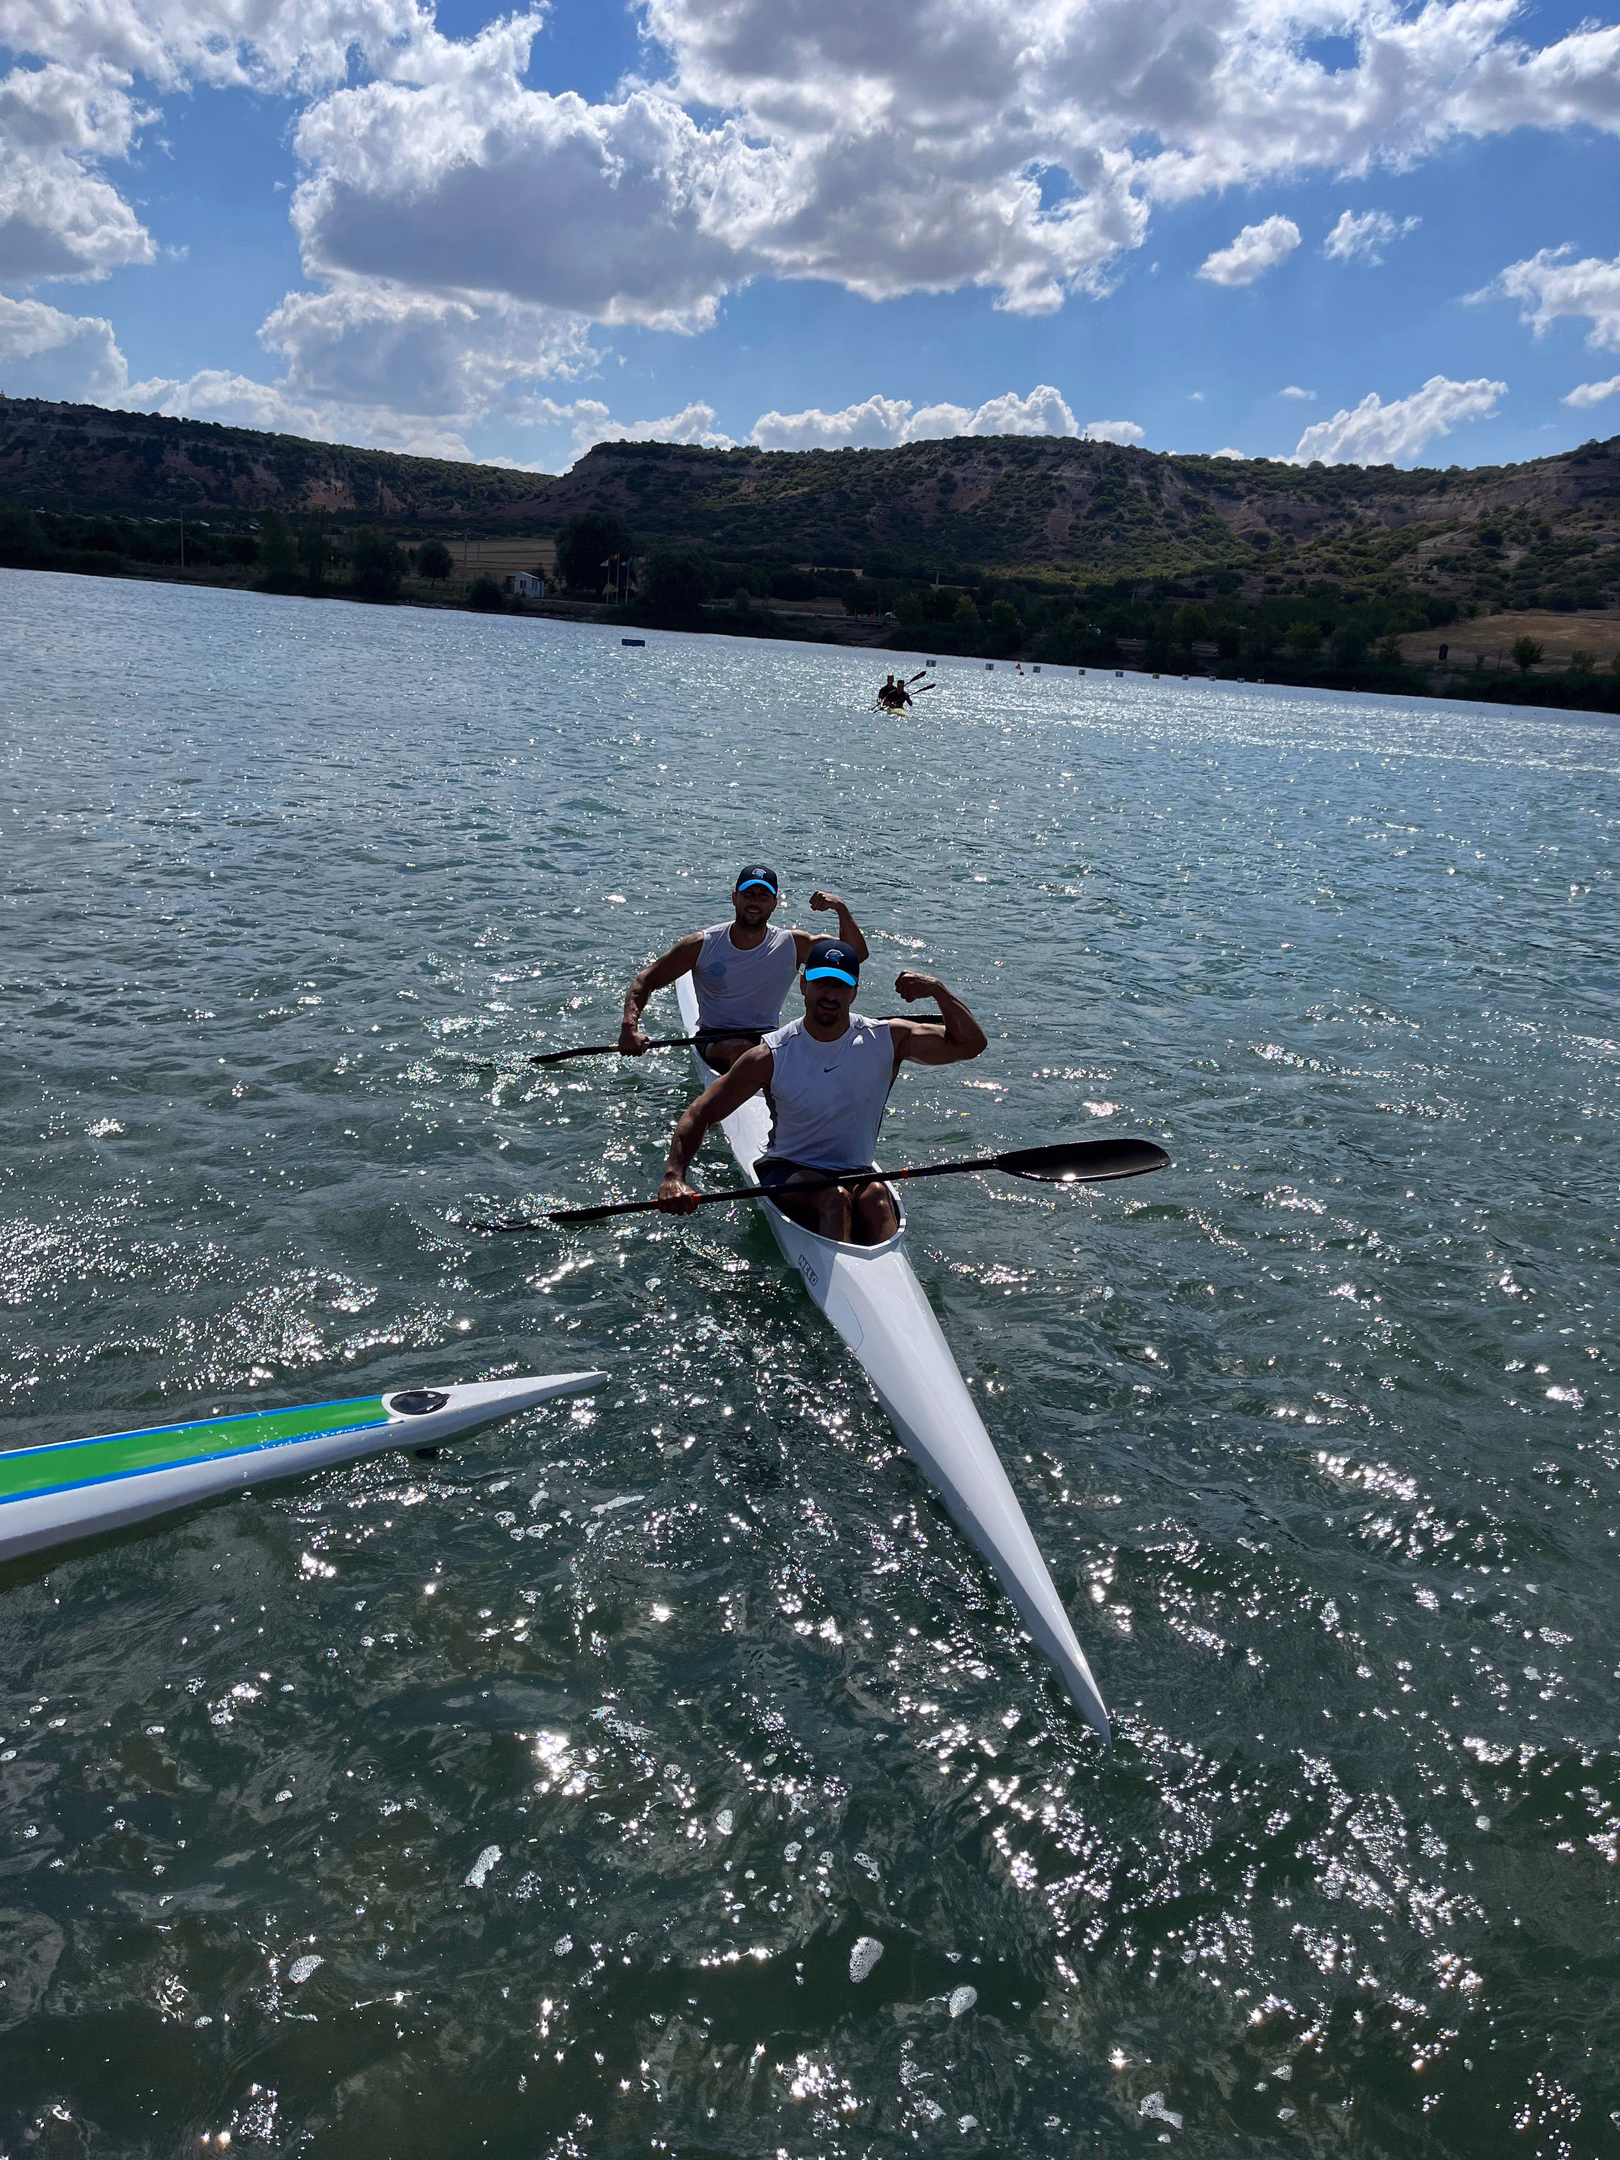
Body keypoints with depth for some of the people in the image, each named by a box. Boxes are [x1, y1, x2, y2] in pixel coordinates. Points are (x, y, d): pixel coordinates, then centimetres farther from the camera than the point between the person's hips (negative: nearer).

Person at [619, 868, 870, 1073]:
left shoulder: (793, 945, 1)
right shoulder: (703, 945, -3)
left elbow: (856, 953, 1)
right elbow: (646, 981, 1)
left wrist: (841, 909, -16)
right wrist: (629, 1027, -16)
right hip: (715, 1041, -2)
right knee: (742, 1048, -37)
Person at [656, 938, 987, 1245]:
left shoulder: (886, 1040, -2)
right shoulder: (771, 1056, -8)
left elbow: (970, 1043, -1)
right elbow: (700, 1113, -5)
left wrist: (938, 990, -17)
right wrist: (674, 1176, -21)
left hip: (857, 1173, 1)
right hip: (787, 1172, -1)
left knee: (875, 1196, -34)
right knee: (835, 1197, -34)